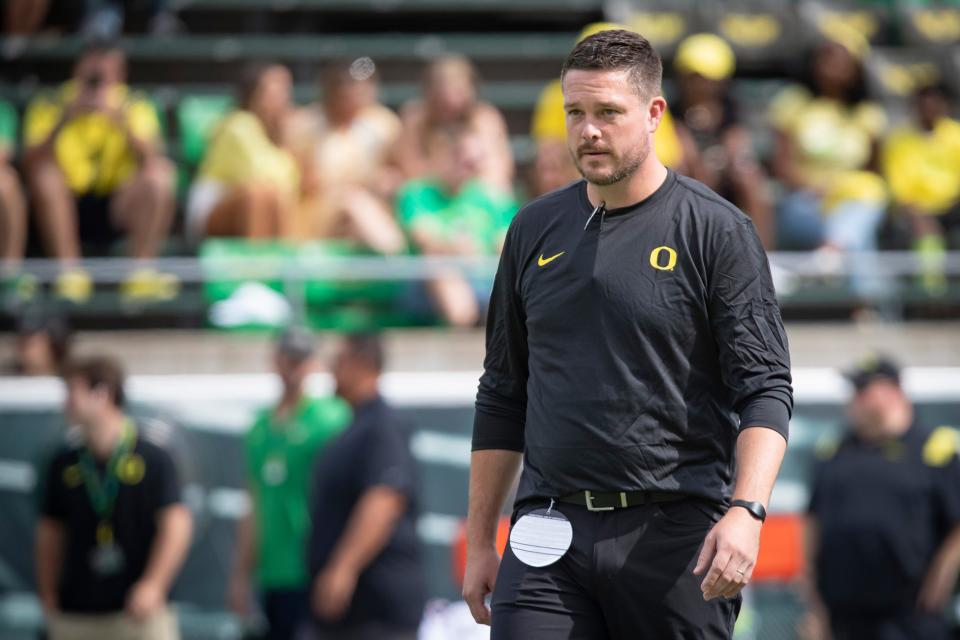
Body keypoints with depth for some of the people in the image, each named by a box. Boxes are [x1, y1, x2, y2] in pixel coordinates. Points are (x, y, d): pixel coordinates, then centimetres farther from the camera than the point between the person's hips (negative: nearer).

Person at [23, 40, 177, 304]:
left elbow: (149, 158, -16)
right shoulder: (49, 106, -2)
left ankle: (142, 270, -28)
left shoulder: (135, 106, 1)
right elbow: (31, 161, -17)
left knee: (160, 171, -23)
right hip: (68, 211, -1)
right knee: (45, 172, -30)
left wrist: (121, 121, -30)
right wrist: (64, 121, -29)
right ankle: (69, 271, -32)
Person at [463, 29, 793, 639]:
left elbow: (765, 387, -6)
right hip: (550, 532, 3)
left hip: (674, 536, -3)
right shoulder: (535, 229, 12)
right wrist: (480, 542, 15)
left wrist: (745, 510, -22)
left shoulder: (719, 231, -2)